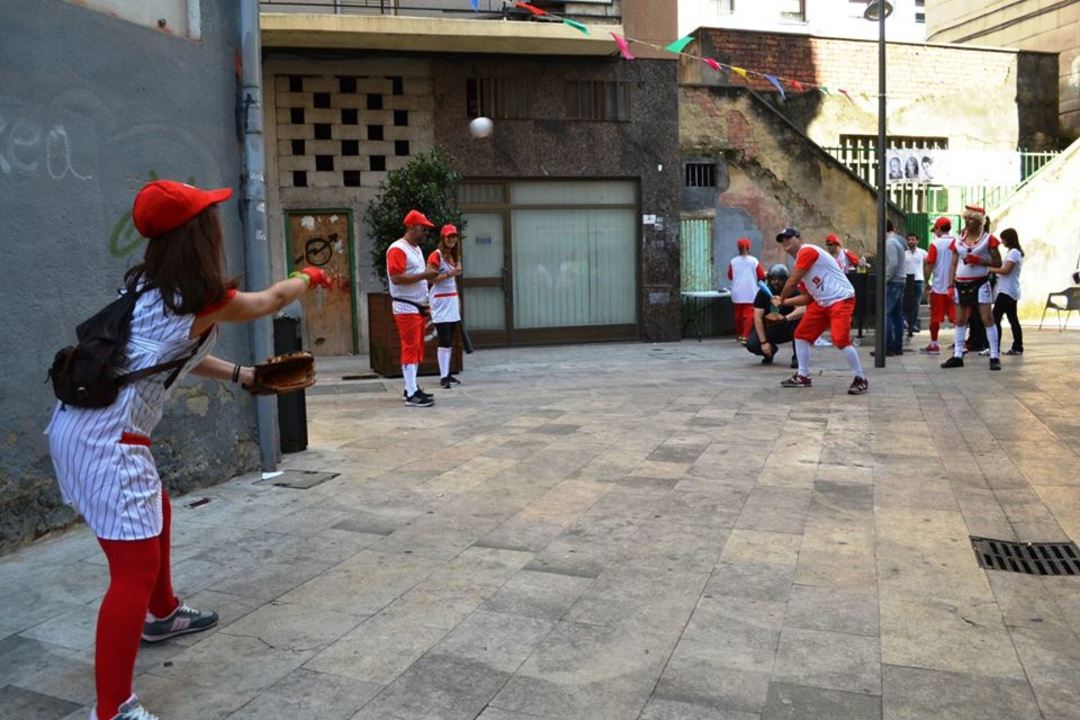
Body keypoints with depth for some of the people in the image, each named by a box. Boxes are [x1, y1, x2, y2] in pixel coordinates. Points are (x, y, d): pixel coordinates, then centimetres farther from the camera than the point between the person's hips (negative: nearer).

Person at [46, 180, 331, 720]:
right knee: (135, 568, -7)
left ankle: (162, 614, 51)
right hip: (107, 438, -10)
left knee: (157, 514, 28)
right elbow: (271, 301, 7)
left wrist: (242, 375, 26)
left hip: (80, 424, 10)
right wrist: (308, 277, 26)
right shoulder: (205, 299, -12)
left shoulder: (146, 285, 11)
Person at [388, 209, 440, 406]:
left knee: (417, 348, 11)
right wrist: (424, 275, -23)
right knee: (410, 348, -10)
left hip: (418, 307, 10)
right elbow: (396, 278, -23)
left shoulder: (416, 248, 18)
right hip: (406, 308, -10)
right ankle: (412, 394, -9)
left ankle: (411, 388, 19)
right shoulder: (397, 249, -13)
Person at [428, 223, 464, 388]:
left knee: (449, 340, 8)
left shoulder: (454, 256, 15)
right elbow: (430, 278, -16)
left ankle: (447, 374, 12)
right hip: (440, 300, -8)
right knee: (444, 340, -11)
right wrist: (449, 274, -22)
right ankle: (443, 377, -9)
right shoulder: (436, 255, -10)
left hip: (452, 300, 8)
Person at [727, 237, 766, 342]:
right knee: (749, 314, -4)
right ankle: (745, 336, -15)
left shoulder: (733, 261, -1)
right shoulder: (754, 261, -5)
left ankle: (739, 335, 27)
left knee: (738, 314, 15)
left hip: (737, 293, 3)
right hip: (750, 293, -3)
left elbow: (730, 276, 9)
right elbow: (761, 276, -2)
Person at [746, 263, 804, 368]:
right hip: (769, 329, 2)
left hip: (787, 330, -2)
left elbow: (803, 310, -33)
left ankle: (797, 357, -16)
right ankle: (771, 350, 15)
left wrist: (785, 318, -51)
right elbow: (758, 317, -15)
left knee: (799, 320, -32)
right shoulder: (763, 292, -10)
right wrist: (763, 342, -22)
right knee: (751, 344, -23)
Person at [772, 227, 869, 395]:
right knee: (801, 334, 10)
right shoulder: (799, 265, 16)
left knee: (840, 339, -21)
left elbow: (791, 283, -14)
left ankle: (860, 380, -6)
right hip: (821, 303, 10)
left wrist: (781, 298, 4)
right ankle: (803, 376, 21)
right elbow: (807, 296, 17)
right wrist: (783, 302, 16)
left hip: (841, 299, -10)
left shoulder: (807, 251, -12)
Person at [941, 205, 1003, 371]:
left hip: (980, 284, -4)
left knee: (987, 318, -8)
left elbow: (998, 263, -2)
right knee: (960, 320, 8)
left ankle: (994, 357, -4)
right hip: (961, 284, 4)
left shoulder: (988, 239, -1)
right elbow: (954, 265, 10)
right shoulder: (958, 240, 9)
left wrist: (979, 260, -17)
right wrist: (951, 285, 1)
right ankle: (958, 356, 15)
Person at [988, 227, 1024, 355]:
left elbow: (1006, 270, -18)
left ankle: (995, 348, -13)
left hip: (1007, 291, -10)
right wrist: (993, 269, 3)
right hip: (1011, 291, 10)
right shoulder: (1016, 252, 18)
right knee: (1013, 319, 11)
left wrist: (989, 269, -12)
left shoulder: (1013, 252, -12)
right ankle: (1017, 347, 14)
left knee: (995, 318, -11)